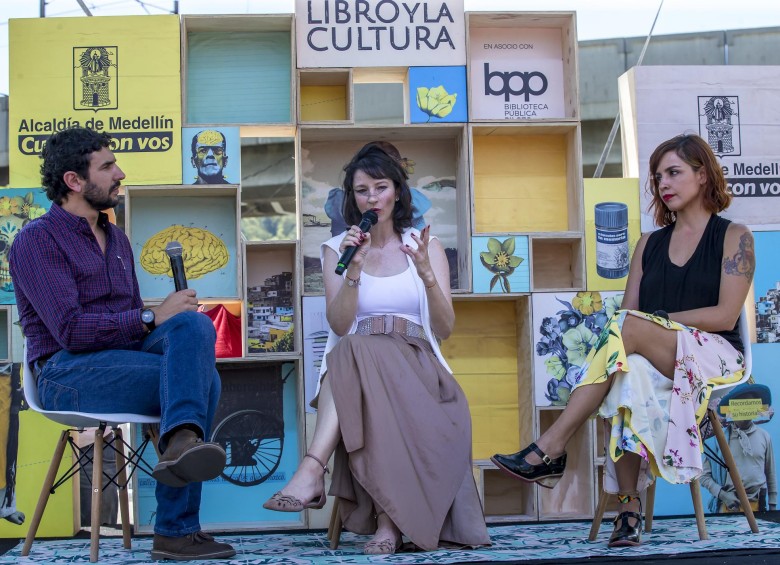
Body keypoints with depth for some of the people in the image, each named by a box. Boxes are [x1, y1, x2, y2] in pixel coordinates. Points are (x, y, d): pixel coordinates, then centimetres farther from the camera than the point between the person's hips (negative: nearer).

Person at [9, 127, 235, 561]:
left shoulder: (117, 239, 23)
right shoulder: (38, 240, -3)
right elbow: (70, 330, -15)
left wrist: (177, 316, 0)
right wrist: (153, 317, -15)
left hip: (124, 358, 7)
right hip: (67, 373, -7)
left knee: (195, 324, -25)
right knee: (202, 378, -25)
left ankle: (181, 442, -42)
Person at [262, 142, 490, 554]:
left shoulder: (424, 246, 13)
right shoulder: (338, 248, 14)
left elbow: (444, 329, 3)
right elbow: (339, 325, -1)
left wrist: (426, 273, -13)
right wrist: (354, 268, -14)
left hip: (414, 366, -1)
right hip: (357, 362, 1)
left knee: (356, 352, -34)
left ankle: (313, 470, -43)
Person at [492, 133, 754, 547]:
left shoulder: (733, 237, 7)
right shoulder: (649, 243, 21)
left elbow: (725, 315, -5)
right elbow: (626, 313, 12)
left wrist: (655, 321, -11)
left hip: (714, 355, -3)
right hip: (649, 358, 3)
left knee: (631, 328, -34)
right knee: (628, 374, -36)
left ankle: (550, 450, -37)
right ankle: (629, 506, -35)